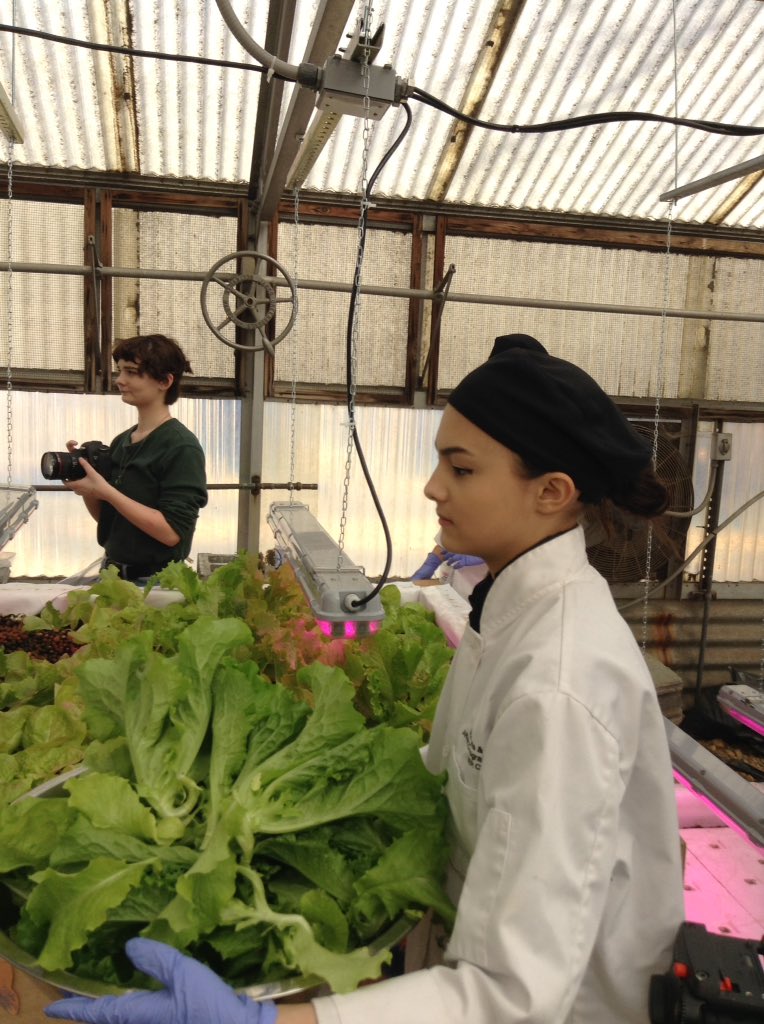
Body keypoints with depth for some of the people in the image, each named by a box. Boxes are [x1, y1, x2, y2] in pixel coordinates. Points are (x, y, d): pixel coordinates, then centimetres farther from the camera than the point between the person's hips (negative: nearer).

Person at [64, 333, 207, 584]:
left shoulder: (182, 448, -15)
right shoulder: (120, 442, 6)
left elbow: (171, 532, -22)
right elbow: (106, 517, 14)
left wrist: (104, 490, -22)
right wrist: (86, 487, -4)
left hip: (155, 582, -6)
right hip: (113, 573, 6)